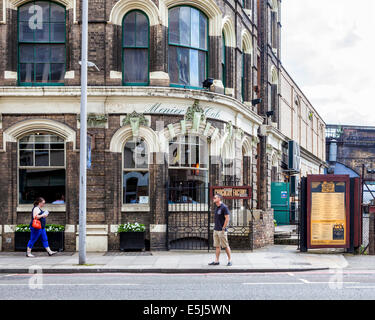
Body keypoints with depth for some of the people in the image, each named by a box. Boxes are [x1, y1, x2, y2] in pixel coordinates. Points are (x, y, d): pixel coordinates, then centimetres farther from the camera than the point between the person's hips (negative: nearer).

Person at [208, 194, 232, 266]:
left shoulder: (224, 207, -12)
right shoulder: (216, 207, 13)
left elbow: (227, 219, -15)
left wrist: (223, 228, -17)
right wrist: (216, 227, 14)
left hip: (222, 230, -8)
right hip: (216, 230, 8)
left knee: (225, 246, -1)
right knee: (217, 246, 8)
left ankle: (229, 260, 8)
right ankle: (216, 261, 10)